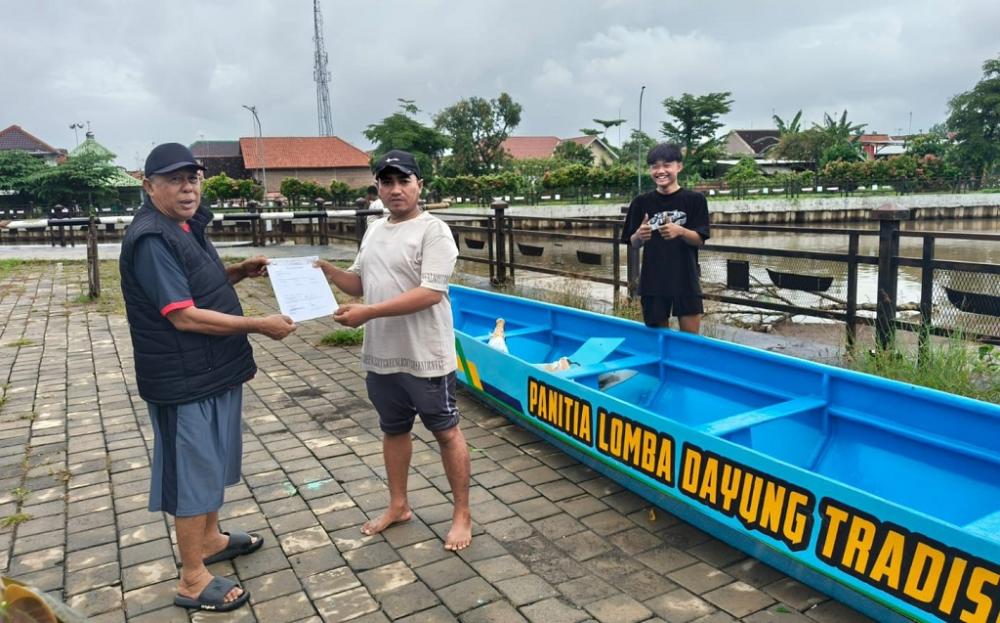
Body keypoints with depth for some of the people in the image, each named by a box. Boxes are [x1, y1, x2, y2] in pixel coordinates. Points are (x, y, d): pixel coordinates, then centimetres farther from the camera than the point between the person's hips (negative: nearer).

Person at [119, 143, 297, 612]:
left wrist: (238, 272, 5)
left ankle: (210, 539, 41)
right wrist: (259, 325, -20)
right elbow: (184, 316, -25)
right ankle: (192, 580, 16)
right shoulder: (151, 238, -21)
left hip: (213, 372, 10)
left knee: (212, 461, 22)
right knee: (193, 472, 1)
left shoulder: (185, 226, 10)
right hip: (186, 381, -9)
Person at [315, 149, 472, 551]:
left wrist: (368, 312, -26)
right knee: (394, 429, 19)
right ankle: (398, 506, 36)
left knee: (446, 432, 5)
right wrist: (327, 270, -1)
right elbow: (361, 283, 18)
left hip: (425, 357, -7)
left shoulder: (433, 231, -14)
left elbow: (430, 293, -23)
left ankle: (462, 514, 20)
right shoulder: (375, 231, 11)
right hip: (381, 356, 8)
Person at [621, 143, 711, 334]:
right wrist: (639, 235, -19)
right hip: (653, 280, 2)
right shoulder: (642, 202, 1)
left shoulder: (695, 199, -3)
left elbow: (699, 240, -5)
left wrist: (681, 231, -26)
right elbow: (633, 244, 4)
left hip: (686, 279, -1)